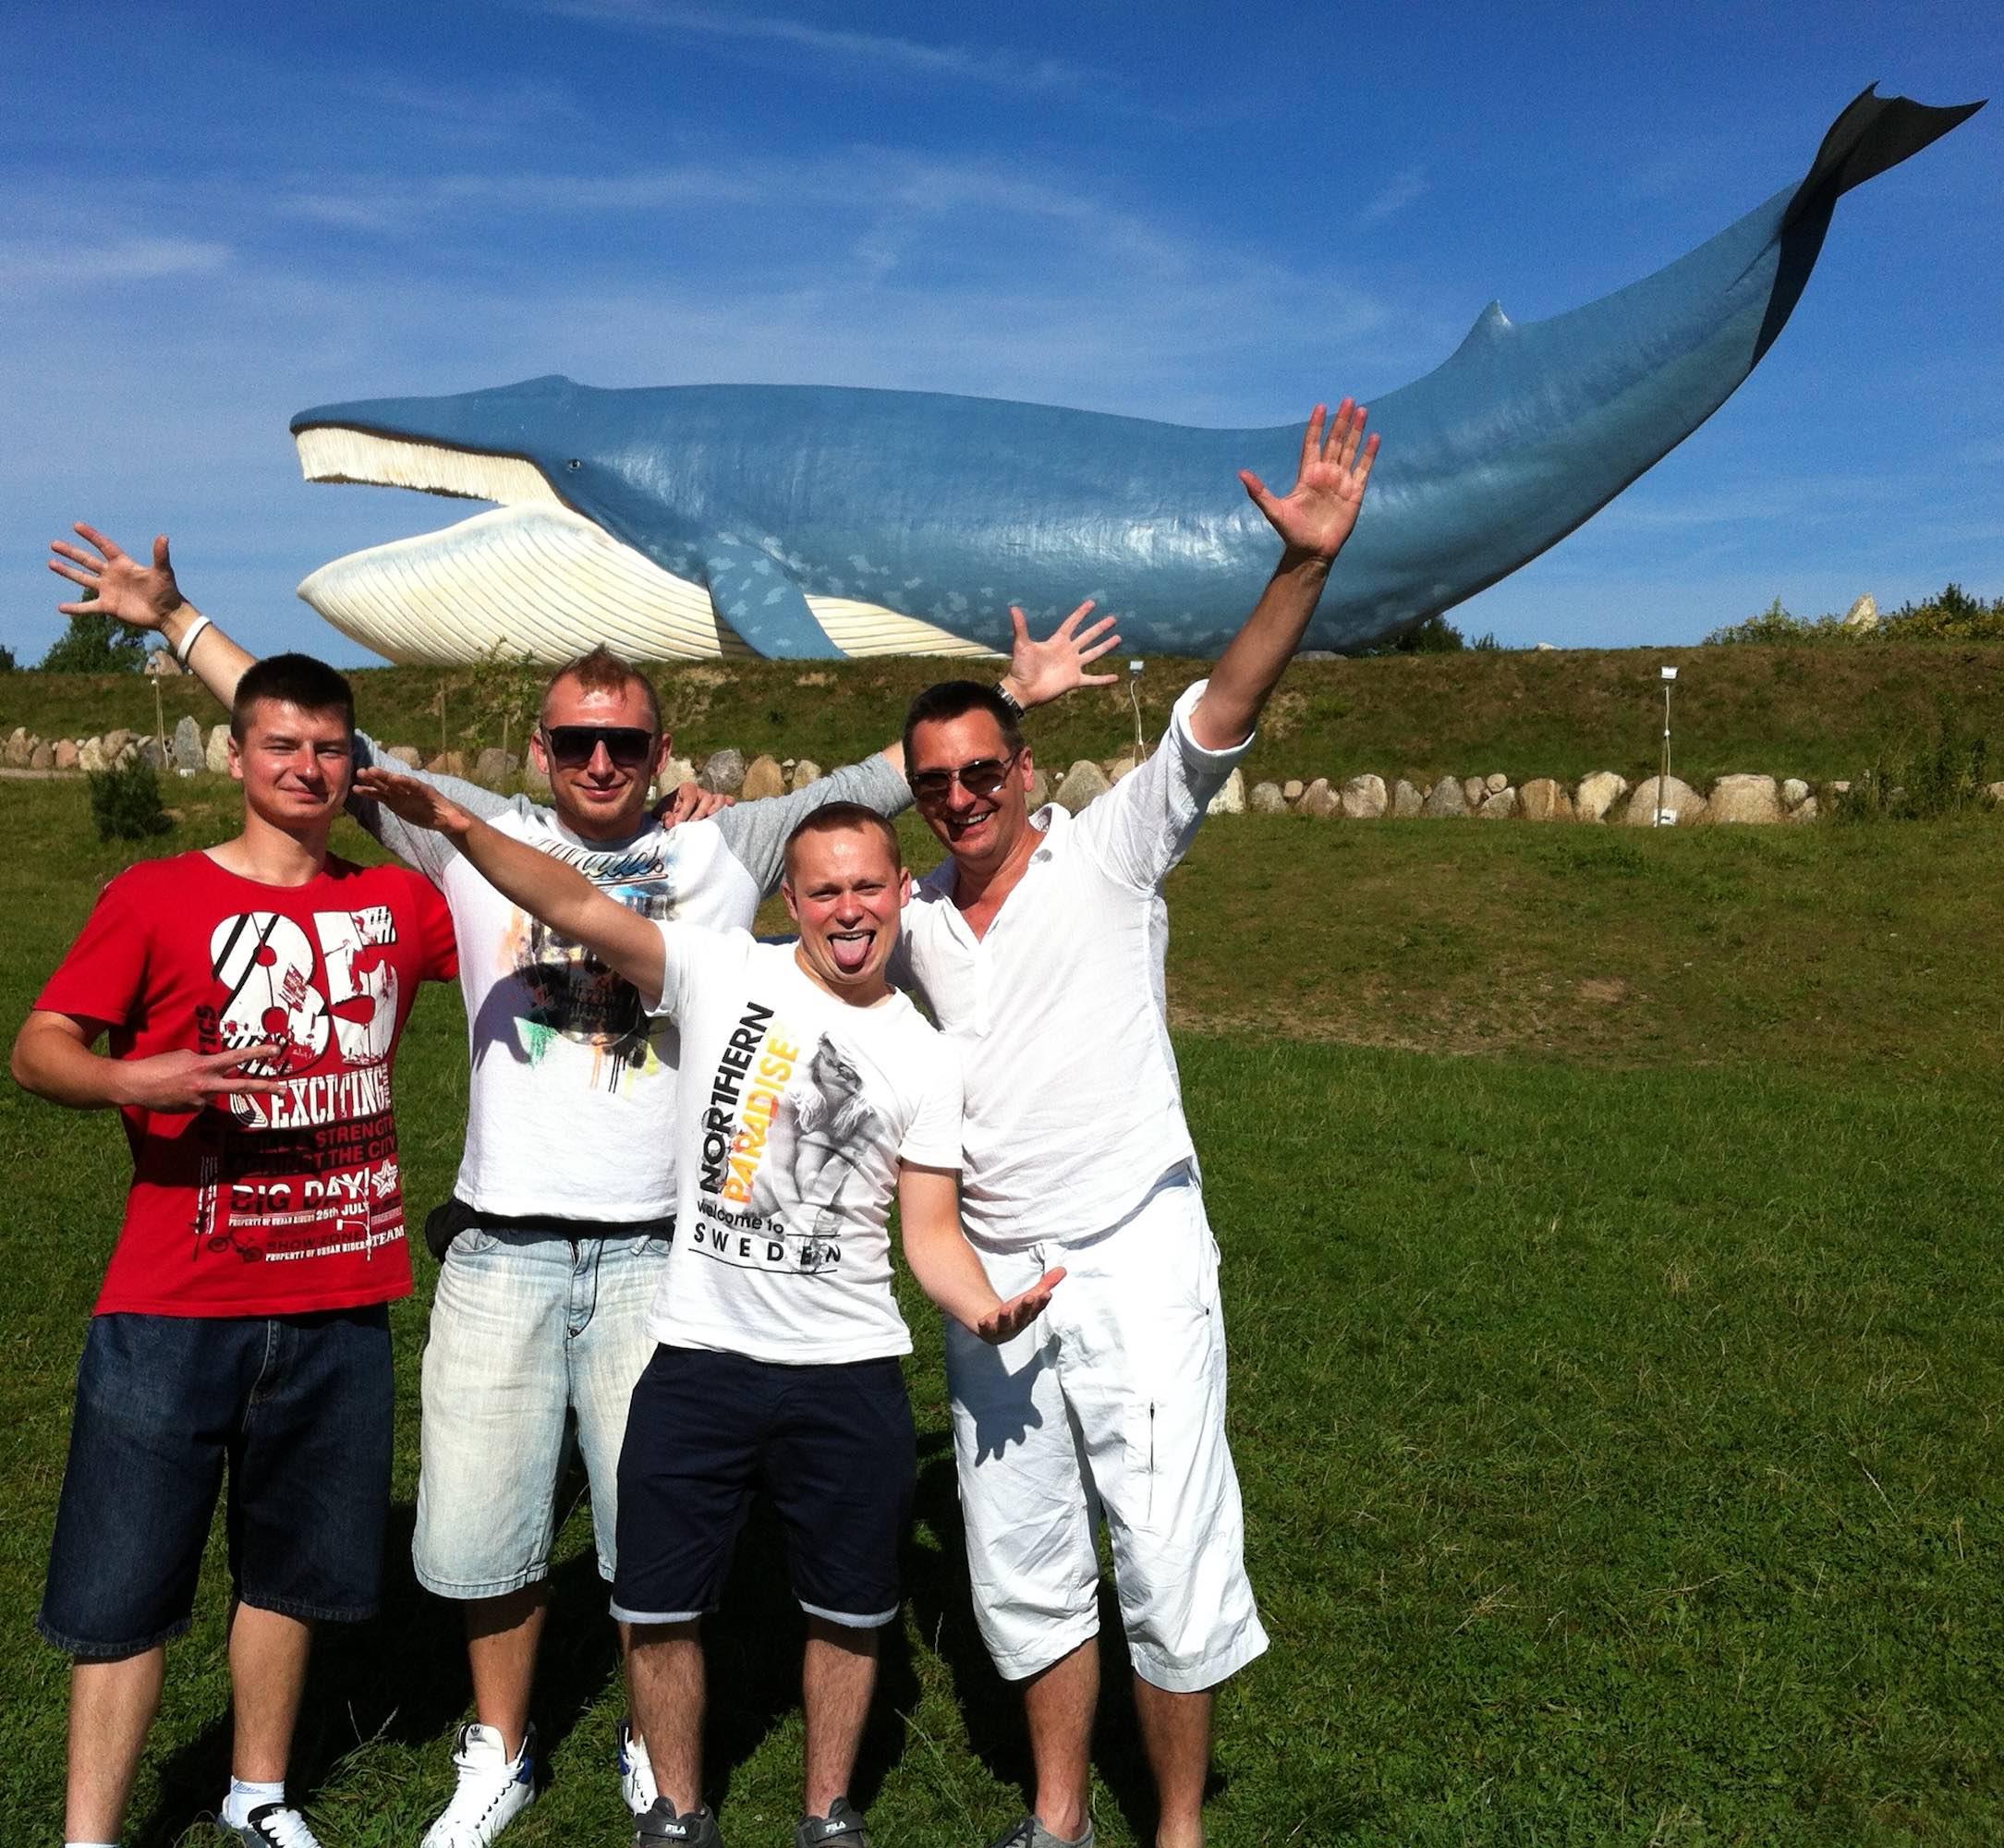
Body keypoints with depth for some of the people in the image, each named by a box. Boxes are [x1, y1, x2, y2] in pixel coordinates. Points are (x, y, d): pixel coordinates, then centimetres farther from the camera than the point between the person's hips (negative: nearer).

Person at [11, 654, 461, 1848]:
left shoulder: (400, 901, 7)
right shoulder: (155, 896, -1)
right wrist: (142, 1081, -24)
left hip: (341, 1306, 3)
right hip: (175, 1305, -3)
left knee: (290, 1564, 16)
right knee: (128, 1580, 3)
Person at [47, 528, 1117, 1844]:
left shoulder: (720, 852, 5)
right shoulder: (476, 838, 7)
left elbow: (884, 779, 6)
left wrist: (1014, 697, 1)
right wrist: (174, 621, 14)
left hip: (657, 1256, -1)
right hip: (500, 1254, 1)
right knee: (481, 1537, 10)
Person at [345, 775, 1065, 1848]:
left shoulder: (925, 1058, 3)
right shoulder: (723, 976, -3)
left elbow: (930, 1232, 1)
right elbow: (578, 908, -14)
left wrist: (984, 1310, -19)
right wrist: (459, 827, -29)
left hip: (850, 1375, 1)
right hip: (699, 1359, -1)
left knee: (849, 1614, 14)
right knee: (660, 1609, 10)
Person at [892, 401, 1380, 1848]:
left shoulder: (1107, 854, -5)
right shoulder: (913, 921, 9)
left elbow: (1219, 718, -18)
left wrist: (1305, 564, -31)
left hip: (1133, 1266, -5)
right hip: (991, 1281, 5)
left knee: (1170, 1567, 1)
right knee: (1023, 1573, 15)